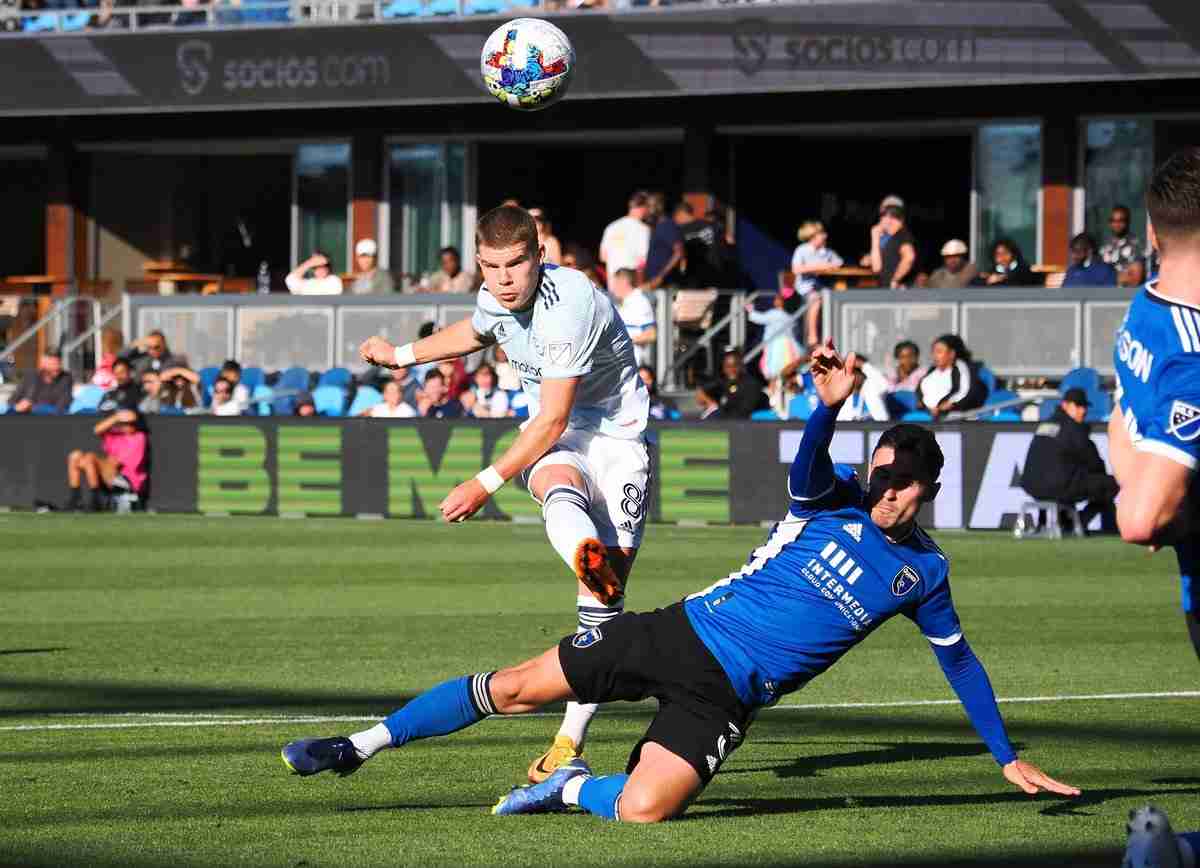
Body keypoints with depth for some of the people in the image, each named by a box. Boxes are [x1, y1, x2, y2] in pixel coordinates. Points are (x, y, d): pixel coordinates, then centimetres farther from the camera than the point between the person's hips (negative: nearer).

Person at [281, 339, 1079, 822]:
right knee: (514, 687, -5)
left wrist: (1008, 757, 17)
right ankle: (360, 748, 7)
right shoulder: (834, 501, 1)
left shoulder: (922, 572, 3)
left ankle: (571, 788, 7)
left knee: (644, 809, -26)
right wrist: (831, 404, -45)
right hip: (680, 635, 1)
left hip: (726, 695, -1)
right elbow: (807, 470, -23)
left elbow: (959, 661, 16)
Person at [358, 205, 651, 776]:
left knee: (604, 598, -14)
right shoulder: (496, 297, -2)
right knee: (560, 489, -37)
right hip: (550, 439, 4)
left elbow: (552, 420, -22)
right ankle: (588, 555, -71)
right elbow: (474, 332, 28)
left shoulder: (570, 305, -25)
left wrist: (487, 484, -18)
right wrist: (401, 355, 41)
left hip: (614, 433, -4)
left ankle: (571, 739, -9)